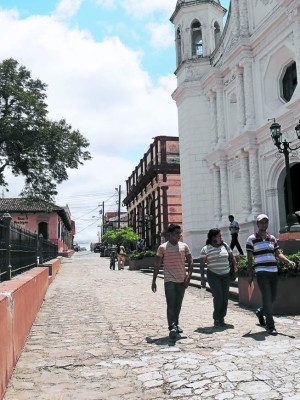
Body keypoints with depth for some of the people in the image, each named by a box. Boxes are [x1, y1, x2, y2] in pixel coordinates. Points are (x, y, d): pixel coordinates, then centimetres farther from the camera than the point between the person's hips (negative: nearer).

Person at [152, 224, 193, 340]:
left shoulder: (184, 246, 6)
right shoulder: (162, 247, -3)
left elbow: (190, 262, 7)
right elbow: (157, 265, 0)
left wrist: (188, 276, -6)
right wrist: (154, 281, -2)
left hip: (182, 280, 4)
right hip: (169, 280, -4)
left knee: (178, 304, 14)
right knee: (171, 304, -10)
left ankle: (176, 324, 30)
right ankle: (172, 328, -13)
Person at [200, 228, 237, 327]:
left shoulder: (225, 246, 9)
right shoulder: (205, 249, -2)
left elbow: (232, 257, 17)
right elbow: (202, 264, -2)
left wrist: (235, 266, 1)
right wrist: (202, 278, -5)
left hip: (226, 275, 4)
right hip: (213, 276, -4)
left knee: (225, 298, 2)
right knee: (218, 297, -12)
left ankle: (222, 318, 15)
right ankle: (216, 319, 2)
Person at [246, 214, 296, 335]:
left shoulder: (272, 238, 14)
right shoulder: (252, 239, -1)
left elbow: (278, 253, 13)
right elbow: (249, 258, -1)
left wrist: (288, 261, -5)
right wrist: (250, 275, -3)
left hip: (273, 271, 5)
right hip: (261, 272, -5)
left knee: (273, 298, 10)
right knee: (267, 298, -9)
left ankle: (260, 312, 38)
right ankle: (270, 326, 0)